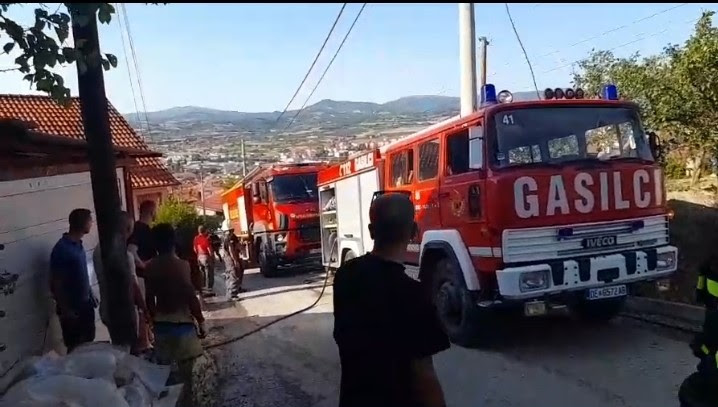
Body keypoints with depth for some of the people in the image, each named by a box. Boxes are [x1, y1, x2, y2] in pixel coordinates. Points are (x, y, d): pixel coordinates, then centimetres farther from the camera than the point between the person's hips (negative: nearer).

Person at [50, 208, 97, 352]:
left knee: (89, 342, 18)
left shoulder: (78, 244, 4)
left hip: (85, 304, 8)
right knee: (75, 348, 6)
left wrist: (91, 296, 16)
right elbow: (55, 284, -19)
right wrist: (66, 311, -18)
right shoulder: (61, 249, -21)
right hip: (71, 308, -8)